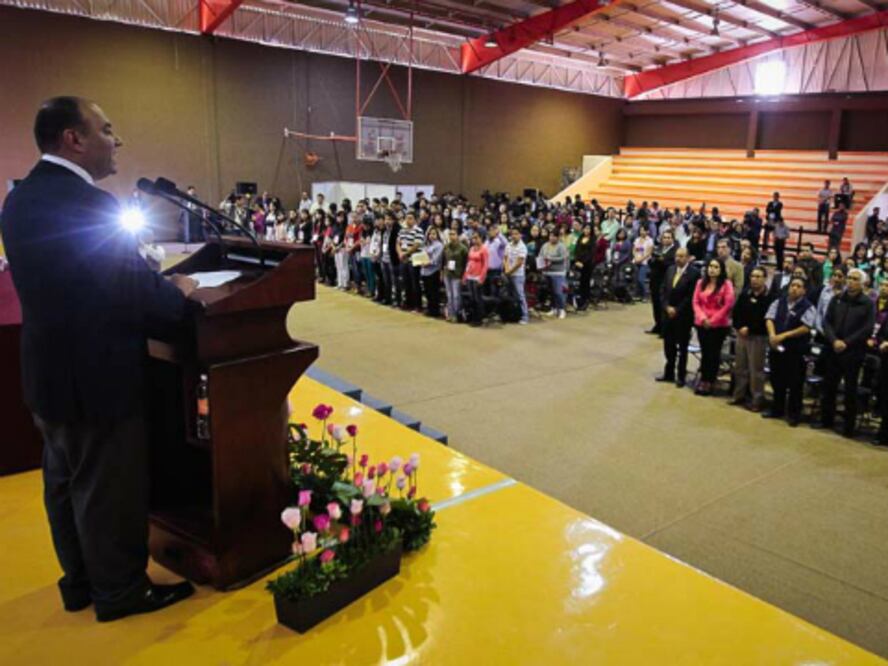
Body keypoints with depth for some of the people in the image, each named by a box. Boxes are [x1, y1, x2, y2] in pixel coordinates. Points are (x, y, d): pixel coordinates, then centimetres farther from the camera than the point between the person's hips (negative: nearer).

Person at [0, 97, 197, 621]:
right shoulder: (89, 203, -23)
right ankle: (119, 590, 23)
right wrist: (178, 293, -2)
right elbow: (132, 294, -22)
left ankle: (80, 581, 36)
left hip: (49, 370, 9)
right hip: (95, 375, -9)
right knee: (108, 489, 6)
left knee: (66, 483, 20)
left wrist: (157, 284, 11)